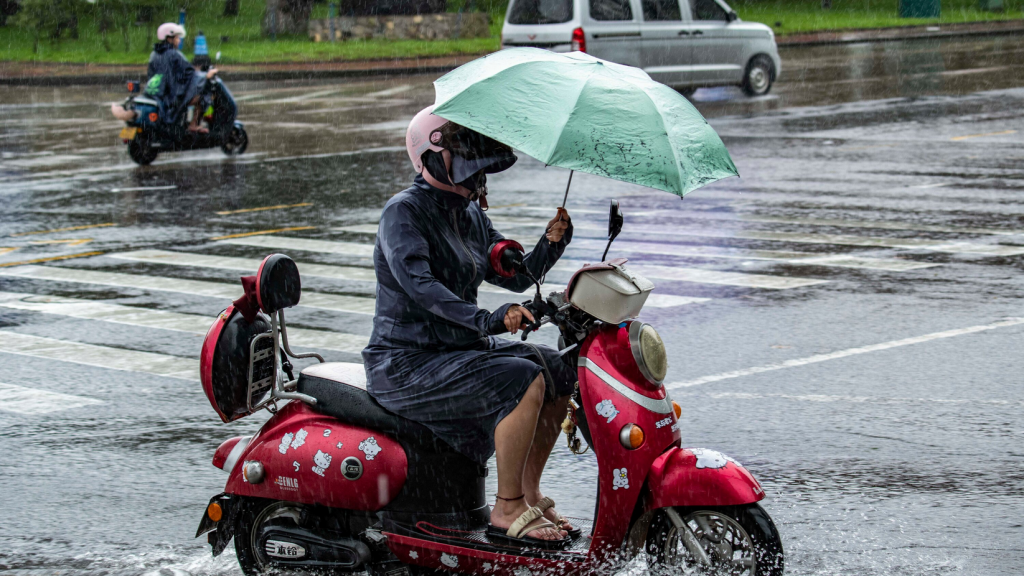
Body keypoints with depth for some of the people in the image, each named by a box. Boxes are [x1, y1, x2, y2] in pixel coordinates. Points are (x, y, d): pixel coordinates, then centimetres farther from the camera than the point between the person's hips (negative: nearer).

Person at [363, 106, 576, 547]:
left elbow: (515, 277, 15)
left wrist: (552, 242, -5)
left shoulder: (470, 217, 14)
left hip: (458, 349, 9)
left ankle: (529, 493, 10)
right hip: (406, 365, -9)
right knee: (525, 383, -25)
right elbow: (415, 281, -29)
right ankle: (507, 511, -19)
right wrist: (486, 320, -40)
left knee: (562, 373, 5)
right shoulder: (404, 211, -13)